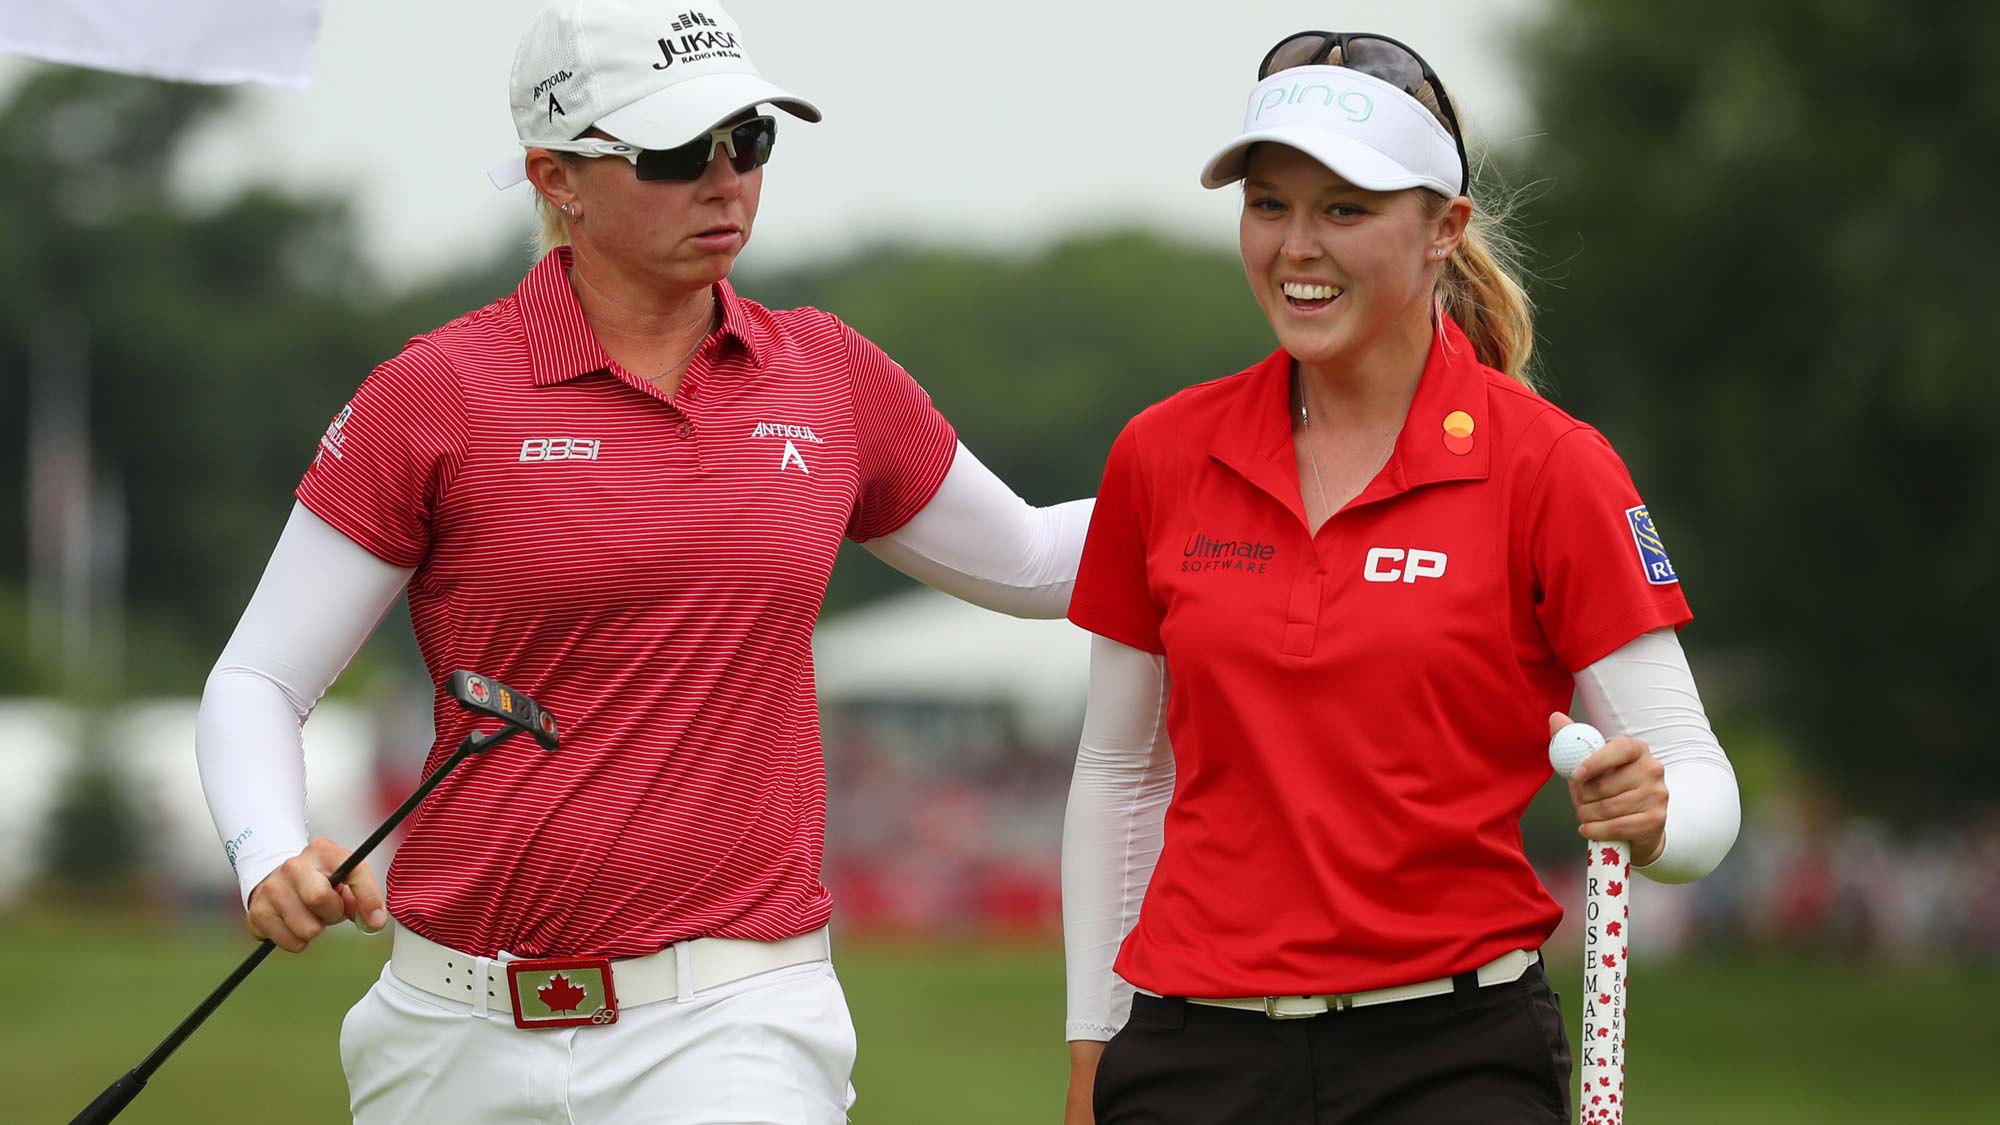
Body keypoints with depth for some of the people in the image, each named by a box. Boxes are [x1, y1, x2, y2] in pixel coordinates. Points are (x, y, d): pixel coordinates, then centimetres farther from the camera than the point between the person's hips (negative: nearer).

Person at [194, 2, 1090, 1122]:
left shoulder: (832, 376, 8)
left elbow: (1028, 564, 25)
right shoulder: (438, 394, -3)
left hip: (732, 1027, 1)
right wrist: (274, 861, -20)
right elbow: (257, 683, -1)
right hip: (468, 1030, -1)